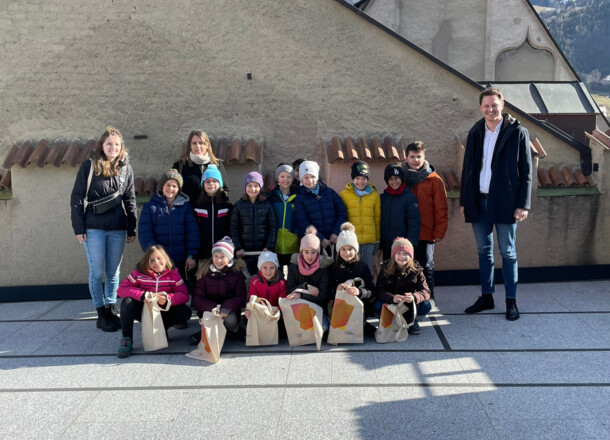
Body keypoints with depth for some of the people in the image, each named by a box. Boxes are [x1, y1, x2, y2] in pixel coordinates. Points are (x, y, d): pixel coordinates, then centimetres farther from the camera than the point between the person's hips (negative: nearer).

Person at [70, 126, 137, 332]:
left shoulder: (126, 169, 7)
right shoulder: (89, 166, -2)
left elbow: (130, 200, 10)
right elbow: (77, 197, -2)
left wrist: (132, 229, 8)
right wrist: (78, 227, -7)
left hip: (118, 229, 3)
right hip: (94, 228, -3)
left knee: (114, 272, 9)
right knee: (97, 272, 1)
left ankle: (111, 309, 21)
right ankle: (101, 314, 11)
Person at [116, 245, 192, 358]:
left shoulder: (173, 273, -10)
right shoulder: (139, 272, -10)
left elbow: (184, 295, -15)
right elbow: (121, 289, -15)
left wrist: (167, 299, -35)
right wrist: (142, 295, -29)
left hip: (164, 312, 0)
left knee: (186, 312, -25)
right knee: (127, 302, -27)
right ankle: (126, 340, -17)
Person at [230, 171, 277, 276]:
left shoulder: (267, 205, 5)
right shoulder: (239, 205, 6)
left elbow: (273, 227, 2)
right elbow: (233, 228, 4)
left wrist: (269, 247, -7)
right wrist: (238, 248, -5)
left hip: (264, 250, 0)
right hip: (245, 251, 0)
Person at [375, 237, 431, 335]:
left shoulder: (416, 269, -8)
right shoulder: (385, 268, -10)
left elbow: (425, 291, -16)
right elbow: (379, 290, -18)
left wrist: (414, 297, -39)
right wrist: (392, 298, -39)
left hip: (410, 305, 1)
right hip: (390, 304, -1)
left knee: (426, 306, -26)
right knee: (378, 305, -31)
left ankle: (412, 321, 6)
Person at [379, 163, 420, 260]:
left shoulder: (410, 197, -4)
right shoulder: (383, 198, 9)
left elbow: (414, 224, -8)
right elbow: (379, 221, 12)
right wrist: (380, 245, 7)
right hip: (386, 246, 5)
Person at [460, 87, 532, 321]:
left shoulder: (517, 132, -4)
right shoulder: (475, 133, 8)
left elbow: (526, 171, -5)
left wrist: (523, 205, -11)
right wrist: (463, 201, 8)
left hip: (504, 203, -4)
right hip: (478, 202, 4)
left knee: (507, 253, 4)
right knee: (484, 251, 12)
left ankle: (511, 301, 14)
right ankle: (486, 297, 23)